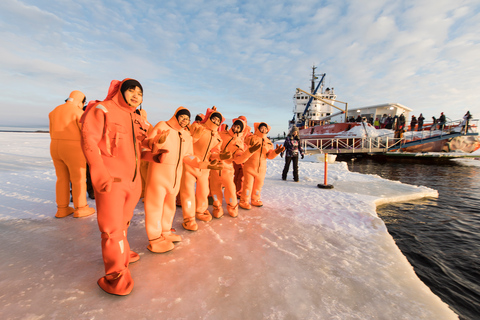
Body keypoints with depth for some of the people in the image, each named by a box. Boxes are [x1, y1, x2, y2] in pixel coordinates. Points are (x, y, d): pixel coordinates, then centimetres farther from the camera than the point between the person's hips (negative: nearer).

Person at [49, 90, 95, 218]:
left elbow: (52, 132, 15)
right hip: (73, 149, -7)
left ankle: (62, 209, 17)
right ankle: (80, 208, 8)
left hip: (55, 148, 7)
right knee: (78, 179, 2)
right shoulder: (78, 112, -9)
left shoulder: (54, 111, 13)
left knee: (62, 178, 13)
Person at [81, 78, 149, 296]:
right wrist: (101, 174, -19)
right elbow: (89, 141, -13)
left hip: (132, 180, 7)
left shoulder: (137, 120, 16)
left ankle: (121, 253, 39)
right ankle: (116, 274, 9)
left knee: (123, 222, 20)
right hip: (111, 180, -7)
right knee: (112, 226, -3)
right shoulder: (102, 110, -5)